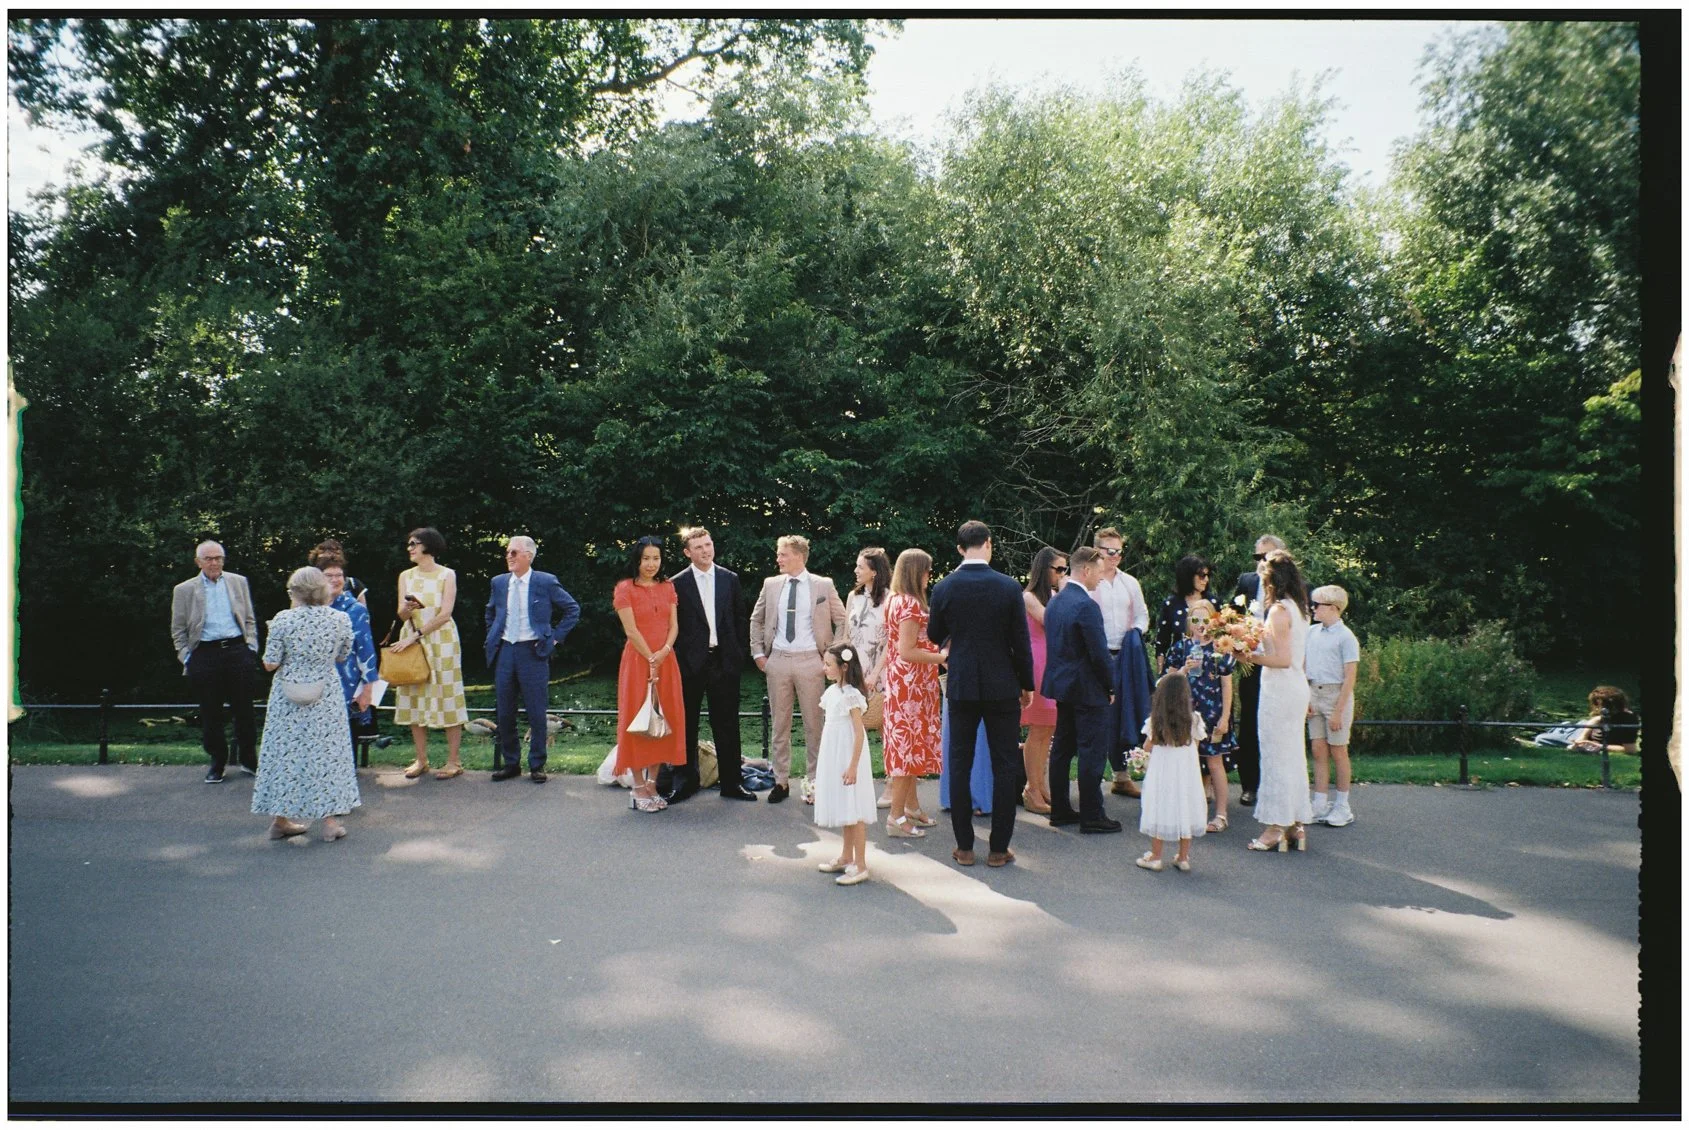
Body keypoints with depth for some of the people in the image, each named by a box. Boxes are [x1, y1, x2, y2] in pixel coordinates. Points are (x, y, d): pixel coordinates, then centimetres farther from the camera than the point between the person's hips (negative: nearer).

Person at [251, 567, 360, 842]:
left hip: (287, 699, 0)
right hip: (326, 700, 0)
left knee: (285, 751, 12)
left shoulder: (282, 620, -11)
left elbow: (270, 664, -8)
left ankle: (280, 819, 22)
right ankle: (329, 820, 12)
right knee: (326, 752, 9)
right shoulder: (341, 619, -7)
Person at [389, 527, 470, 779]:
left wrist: (416, 636, -14)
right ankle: (421, 760, 13)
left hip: (442, 642, -4)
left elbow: (445, 614, -9)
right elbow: (402, 615, 5)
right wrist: (408, 607, -19)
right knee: (415, 699, 3)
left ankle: (454, 761, 2)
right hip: (412, 642, 4)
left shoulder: (447, 575, -2)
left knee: (448, 698, -4)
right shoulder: (406, 576, 10)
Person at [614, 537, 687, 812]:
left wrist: (664, 651, -11)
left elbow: (674, 624, 6)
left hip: (665, 660, 5)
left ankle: (652, 784, 14)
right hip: (638, 660, -5)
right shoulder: (625, 588, -3)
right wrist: (651, 659, -12)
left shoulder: (668, 587, 12)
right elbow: (631, 629, -9)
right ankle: (638, 789, 3)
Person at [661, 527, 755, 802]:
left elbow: (739, 618, 9)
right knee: (686, 725, 7)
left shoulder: (730, 579, 6)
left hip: (725, 660, 2)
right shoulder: (677, 583, -2)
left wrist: (738, 653, 3)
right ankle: (684, 782, 19)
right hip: (691, 663, -2)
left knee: (727, 724, 7)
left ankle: (731, 782, 16)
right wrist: (677, 658, -5)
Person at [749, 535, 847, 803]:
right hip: (777, 660, 3)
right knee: (780, 723, 8)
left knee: (814, 724, 2)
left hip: (810, 661, -3)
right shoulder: (771, 584, 7)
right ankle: (781, 781, 17)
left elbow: (842, 621, 4)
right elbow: (756, 619, 17)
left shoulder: (824, 585, -1)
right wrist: (758, 653, 9)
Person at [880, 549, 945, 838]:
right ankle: (896, 818, 0)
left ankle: (911, 807, 26)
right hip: (912, 684, -10)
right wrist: (943, 657, -15)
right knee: (909, 747, -5)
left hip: (902, 683, 10)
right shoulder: (911, 604, -18)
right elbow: (907, 652, -23)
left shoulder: (897, 600, 12)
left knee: (908, 745, 16)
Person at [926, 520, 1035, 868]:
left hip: (961, 686, 1)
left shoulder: (944, 588, -5)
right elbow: (1021, 642, -5)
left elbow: (935, 636, 8)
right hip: (1002, 686, -1)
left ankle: (964, 847, 14)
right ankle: (999, 848, 11)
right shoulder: (1009, 587, -9)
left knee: (960, 766, 10)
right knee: (1005, 767, 7)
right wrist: (1027, 685, 7)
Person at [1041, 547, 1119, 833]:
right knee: (1092, 752, -1)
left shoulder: (1054, 601, 9)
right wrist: (1110, 686, -6)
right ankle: (1092, 816, 4)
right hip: (1087, 689, -9)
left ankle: (1059, 810, 21)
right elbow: (1099, 653, -19)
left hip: (1062, 684, 9)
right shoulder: (1086, 605, -20)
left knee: (1062, 748, 13)